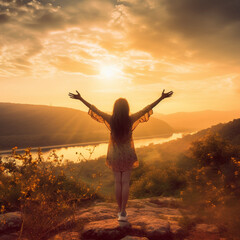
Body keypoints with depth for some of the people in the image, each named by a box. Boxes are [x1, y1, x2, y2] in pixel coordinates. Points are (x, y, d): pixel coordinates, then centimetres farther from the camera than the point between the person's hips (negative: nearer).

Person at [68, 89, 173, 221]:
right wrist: (162, 97, -4)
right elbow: (147, 108, -11)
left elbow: (94, 109, -8)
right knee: (125, 183, 4)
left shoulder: (111, 120, -14)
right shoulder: (131, 120, -15)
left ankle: (120, 210, 20)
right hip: (128, 155, -1)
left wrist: (80, 98, 1)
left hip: (114, 155, 1)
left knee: (118, 182, 10)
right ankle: (123, 212, 5)